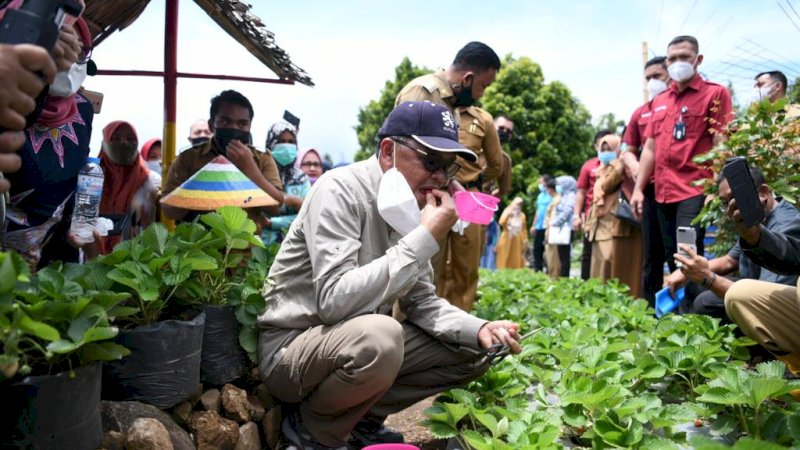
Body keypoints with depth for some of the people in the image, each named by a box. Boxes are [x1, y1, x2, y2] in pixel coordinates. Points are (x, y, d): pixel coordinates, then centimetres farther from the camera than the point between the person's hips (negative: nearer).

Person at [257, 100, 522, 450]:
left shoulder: (408, 209, 2)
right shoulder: (340, 191, -21)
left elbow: (420, 301, 5)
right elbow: (335, 301, -33)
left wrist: (479, 329, -13)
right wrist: (425, 239, -30)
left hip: (358, 342, 8)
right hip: (291, 347, -7)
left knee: (472, 351, 3)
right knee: (377, 335, -38)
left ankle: (363, 418, 8)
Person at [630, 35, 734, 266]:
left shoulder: (715, 93, 0)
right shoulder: (659, 101, 18)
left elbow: (720, 145, -7)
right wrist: (638, 189, 12)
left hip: (695, 191, -6)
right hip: (663, 193, 6)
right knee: (672, 255, 10)